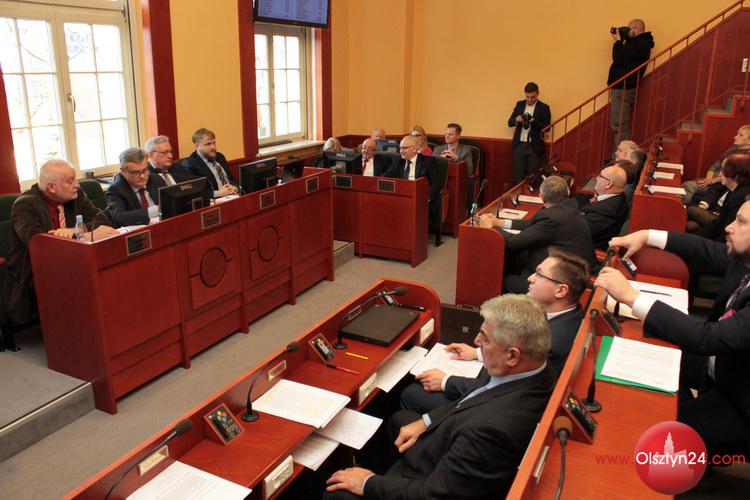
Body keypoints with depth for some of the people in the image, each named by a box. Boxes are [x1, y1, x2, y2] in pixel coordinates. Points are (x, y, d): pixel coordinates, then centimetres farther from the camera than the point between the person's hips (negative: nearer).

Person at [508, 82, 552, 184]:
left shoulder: (544, 108, -1)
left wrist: (534, 121, -21)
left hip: (534, 147, -3)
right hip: (519, 145, 3)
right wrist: (516, 120, -13)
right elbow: (510, 122, 9)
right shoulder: (519, 104, 9)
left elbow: (546, 127, -5)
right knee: (518, 175, 3)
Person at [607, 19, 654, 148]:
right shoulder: (640, 42, 18)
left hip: (623, 88, -11)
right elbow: (624, 57, 18)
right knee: (620, 124, 14)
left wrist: (618, 41, -6)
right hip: (624, 87, 11)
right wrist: (621, 41, 9)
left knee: (619, 125, -9)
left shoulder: (638, 44, -16)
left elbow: (618, 59, -19)